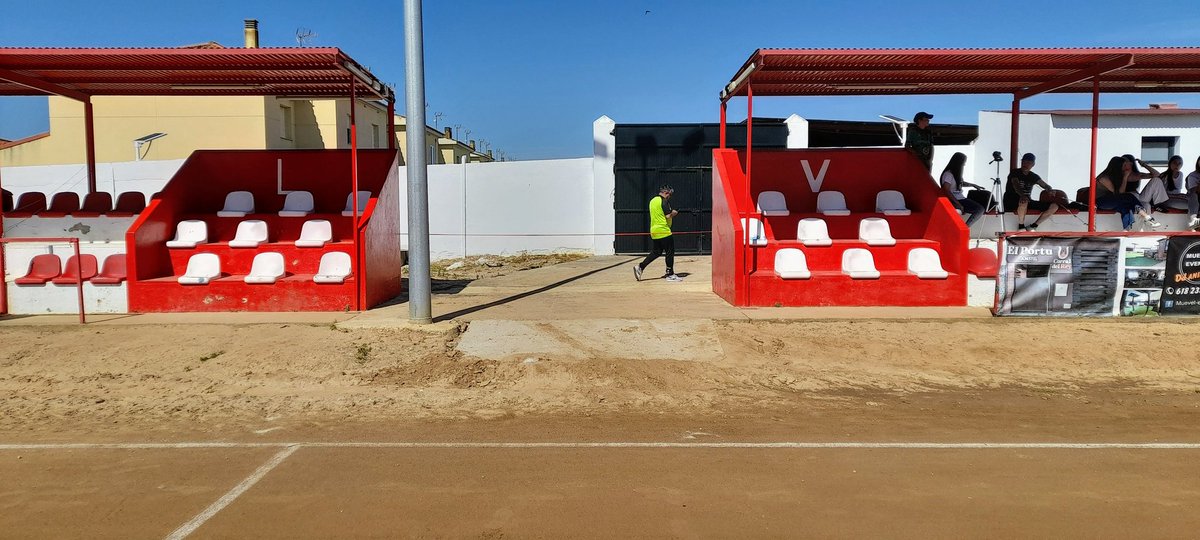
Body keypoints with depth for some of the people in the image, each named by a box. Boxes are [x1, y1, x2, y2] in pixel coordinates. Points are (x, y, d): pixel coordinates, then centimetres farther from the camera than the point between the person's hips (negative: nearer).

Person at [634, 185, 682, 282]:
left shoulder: (652, 201, 15)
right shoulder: (664, 201, -12)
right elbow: (668, 216, -17)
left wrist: (670, 213, 17)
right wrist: (673, 213, 3)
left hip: (654, 231, 8)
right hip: (664, 231, -8)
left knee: (656, 252, 15)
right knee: (670, 252, 1)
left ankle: (640, 267, 6)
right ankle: (670, 274, 6)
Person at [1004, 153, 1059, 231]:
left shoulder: (1033, 176, 14)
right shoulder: (1015, 173, -5)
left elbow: (1046, 186, 8)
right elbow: (1016, 185, -25)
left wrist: (1050, 190, -20)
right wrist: (1022, 196, -46)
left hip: (1028, 201, 6)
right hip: (1011, 202, -6)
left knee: (1054, 206, -9)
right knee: (1023, 202, -42)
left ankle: (1033, 226, -9)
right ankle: (1021, 227, -22)